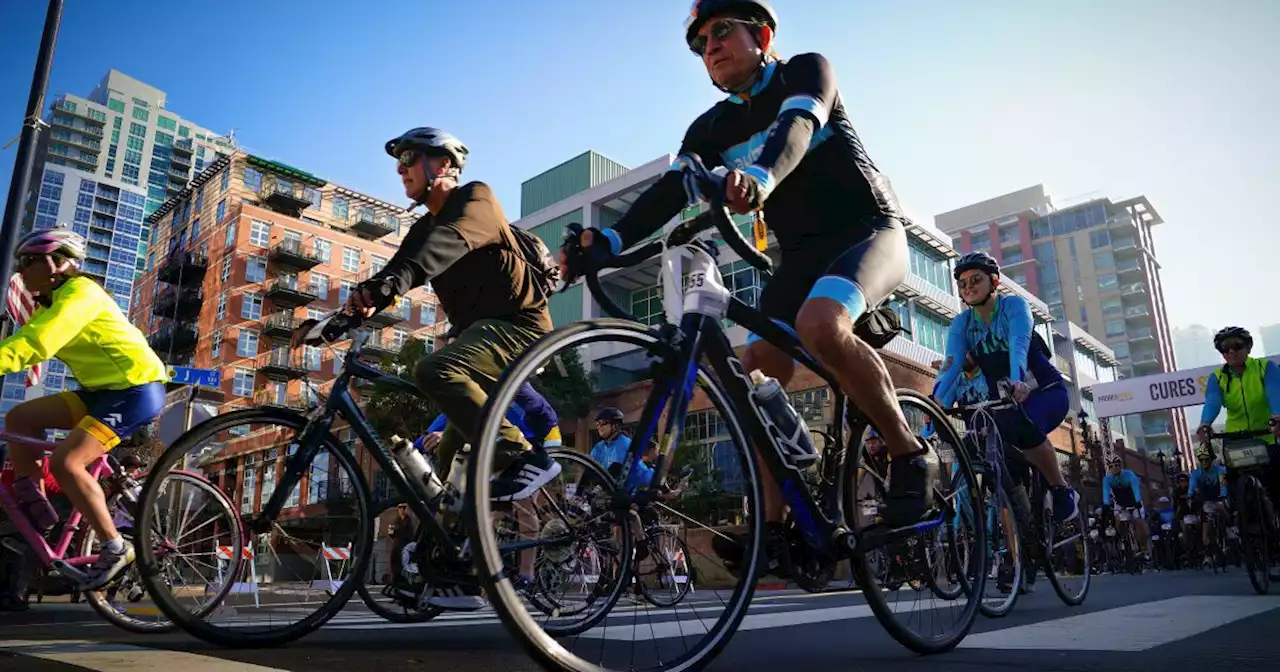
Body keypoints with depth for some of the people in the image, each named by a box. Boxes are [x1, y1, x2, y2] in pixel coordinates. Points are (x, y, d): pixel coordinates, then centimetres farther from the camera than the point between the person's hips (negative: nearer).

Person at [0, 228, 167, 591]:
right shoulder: (53, 303, 19)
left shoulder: (79, 292, -13)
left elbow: (34, 344, -26)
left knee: (65, 462, -20)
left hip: (137, 388, -10)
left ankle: (115, 549, -10)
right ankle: (33, 510, 7)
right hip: (103, 390, 10)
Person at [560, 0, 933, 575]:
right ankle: (774, 524, -5)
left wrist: (758, 176, -51)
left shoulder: (806, 71, -5)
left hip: (869, 228, -5)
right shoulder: (711, 128, 7)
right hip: (802, 252, 6)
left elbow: (796, 128, -28)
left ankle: (910, 456, -18)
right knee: (756, 376, -12)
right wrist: (610, 240, -27)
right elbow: (671, 189, -8)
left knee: (820, 324, -35)